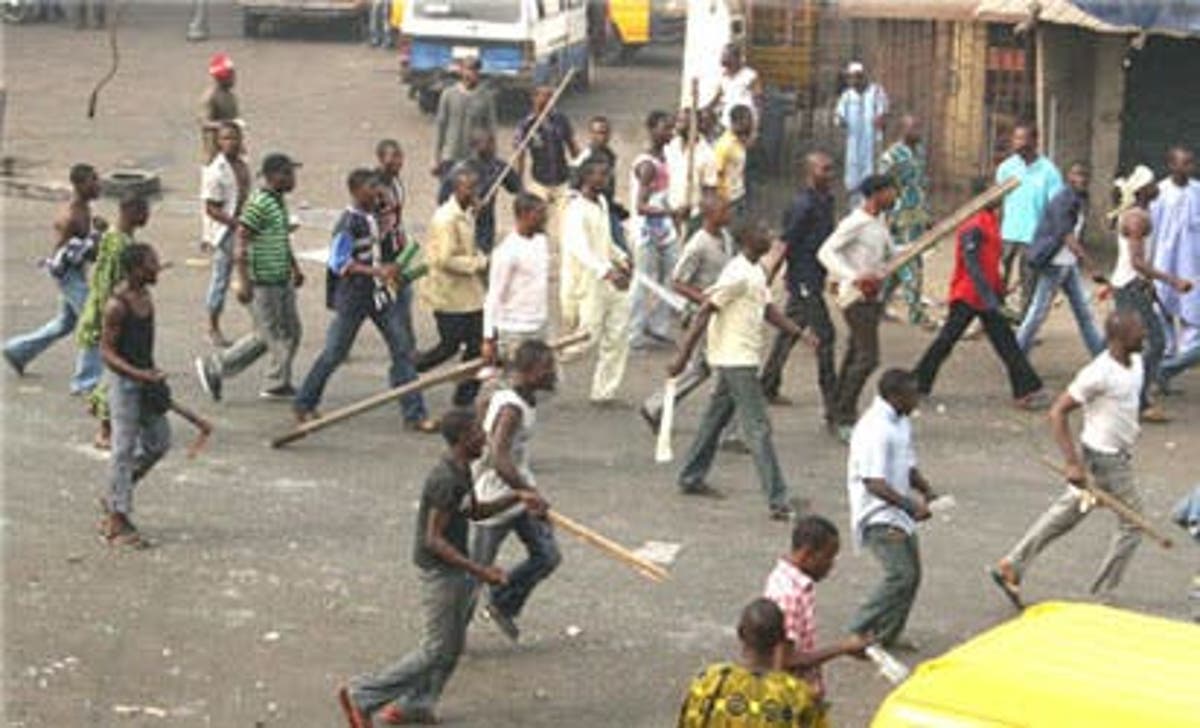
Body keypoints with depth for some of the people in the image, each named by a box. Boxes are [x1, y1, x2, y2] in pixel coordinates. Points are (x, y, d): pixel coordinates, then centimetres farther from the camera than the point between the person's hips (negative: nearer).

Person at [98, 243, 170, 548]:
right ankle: (117, 521, 6)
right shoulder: (117, 305, -20)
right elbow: (106, 351, -18)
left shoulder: (145, 295, 6)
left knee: (159, 443, 13)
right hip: (124, 380, -9)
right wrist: (138, 374, -27)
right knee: (124, 449, -3)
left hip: (145, 378, 9)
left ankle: (115, 497, 28)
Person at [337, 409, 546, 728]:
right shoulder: (446, 480, -24)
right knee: (437, 649, -2)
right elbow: (434, 540, -24)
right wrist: (479, 571, -25)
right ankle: (362, 695, 0)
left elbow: (474, 512, 23)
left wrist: (517, 497, 12)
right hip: (442, 572, -10)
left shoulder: (461, 471, 7)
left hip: (456, 571, 10)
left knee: (452, 646, 16)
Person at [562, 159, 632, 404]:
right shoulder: (577, 209, -18)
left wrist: (621, 259, 11)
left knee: (617, 337, 6)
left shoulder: (602, 203, 11)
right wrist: (607, 272, -46)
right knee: (587, 340, -4)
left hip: (611, 280, 9)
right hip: (587, 285, -9)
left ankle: (603, 392, 14)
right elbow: (580, 248, -34)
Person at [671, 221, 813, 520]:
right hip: (735, 359, -10)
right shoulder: (738, 274, -20)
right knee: (758, 429, -10)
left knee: (716, 417, 20)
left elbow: (768, 310, 18)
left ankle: (691, 478, 32)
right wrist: (684, 356, -22)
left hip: (740, 359, 10)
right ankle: (777, 501, -11)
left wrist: (800, 332, 6)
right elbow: (705, 312, -21)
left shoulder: (756, 272, 11)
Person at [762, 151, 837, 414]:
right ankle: (831, 401, -5)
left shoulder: (825, 200, 11)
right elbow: (786, 243, -18)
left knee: (789, 332, 16)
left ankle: (768, 387, 25)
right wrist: (768, 279, -17)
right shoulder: (803, 204, -17)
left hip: (815, 278, 10)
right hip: (804, 279, -10)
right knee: (825, 335, -8)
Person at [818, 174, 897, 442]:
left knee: (856, 355, 14)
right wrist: (853, 277, -30)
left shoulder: (880, 222, 11)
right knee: (867, 357, -13)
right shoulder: (855, 223, -17)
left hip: (875, 295, 9)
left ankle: (838, 413, 23)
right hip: (857, 297, -9)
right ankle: (844, 418, -6)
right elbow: (826, 252, -21)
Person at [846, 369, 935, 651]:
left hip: (898, 514, 10)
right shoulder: (875, 429, -23)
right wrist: (912, 505, -28)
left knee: (912, 574, 12)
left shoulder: (901, 423, 10)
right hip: (879, 516, -10)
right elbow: (873, 482, -27)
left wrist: (927, 492, 4)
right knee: (900, 575, -16)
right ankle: (859, 633, -6)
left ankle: (887, 635, 25)